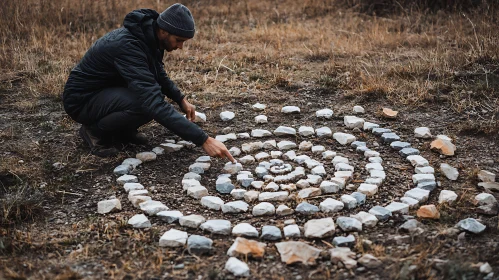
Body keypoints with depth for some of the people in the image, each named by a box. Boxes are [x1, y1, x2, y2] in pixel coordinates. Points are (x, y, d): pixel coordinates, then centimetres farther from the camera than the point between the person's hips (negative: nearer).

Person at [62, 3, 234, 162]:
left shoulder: (148, 37, -6)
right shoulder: (127, 45, -34)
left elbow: (159, 76, 16)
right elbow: (154, 104, -42)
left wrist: (181, 99, -2)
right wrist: (203, 140, -45)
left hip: (109, 91, 9)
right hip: (81, 99, -9)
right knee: (147, 104, -31)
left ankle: (121, 130, 9)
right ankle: (95, 130, -7)